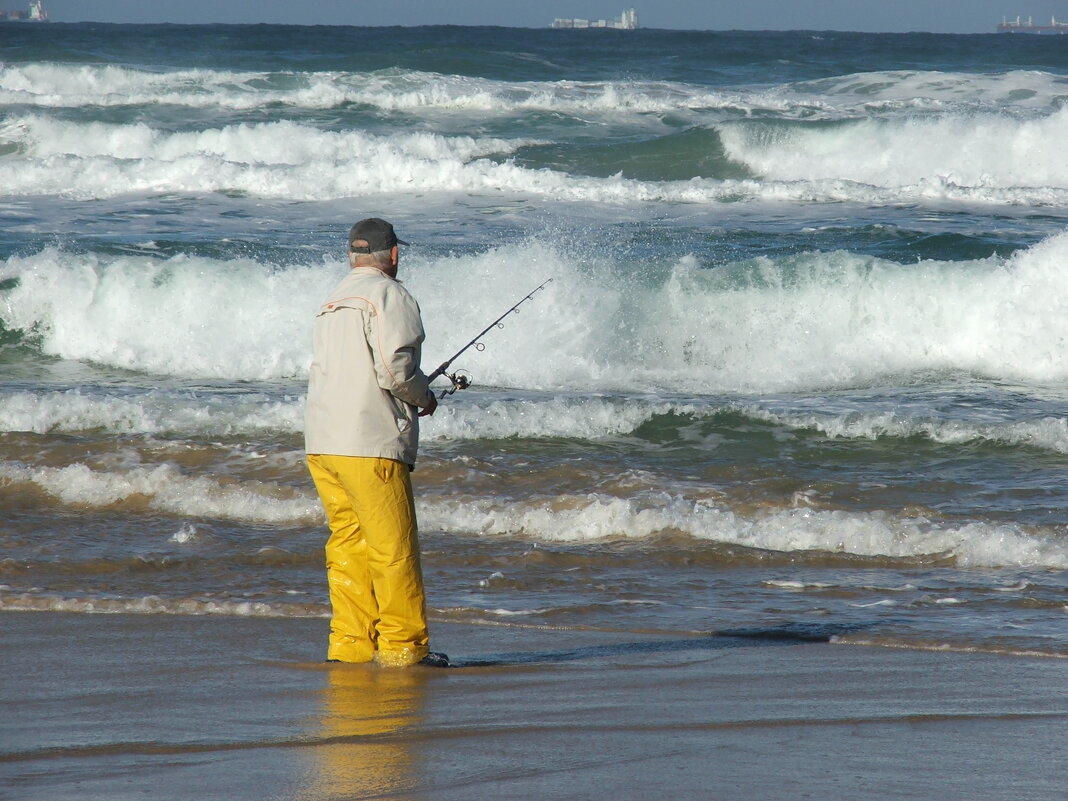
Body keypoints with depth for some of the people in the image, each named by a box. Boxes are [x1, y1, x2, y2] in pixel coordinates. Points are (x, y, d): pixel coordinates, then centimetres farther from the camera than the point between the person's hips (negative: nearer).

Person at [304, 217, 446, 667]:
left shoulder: (332, 303, 19)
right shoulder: (389, 296, -7)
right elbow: (395, 370, -17)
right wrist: (425, 397, 4)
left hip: (321, 444, 8)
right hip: (369, 444, -8)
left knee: (348, 544, 11)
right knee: (394, 547, -4)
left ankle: (350, 643, 10)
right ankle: (403, 646, -2)